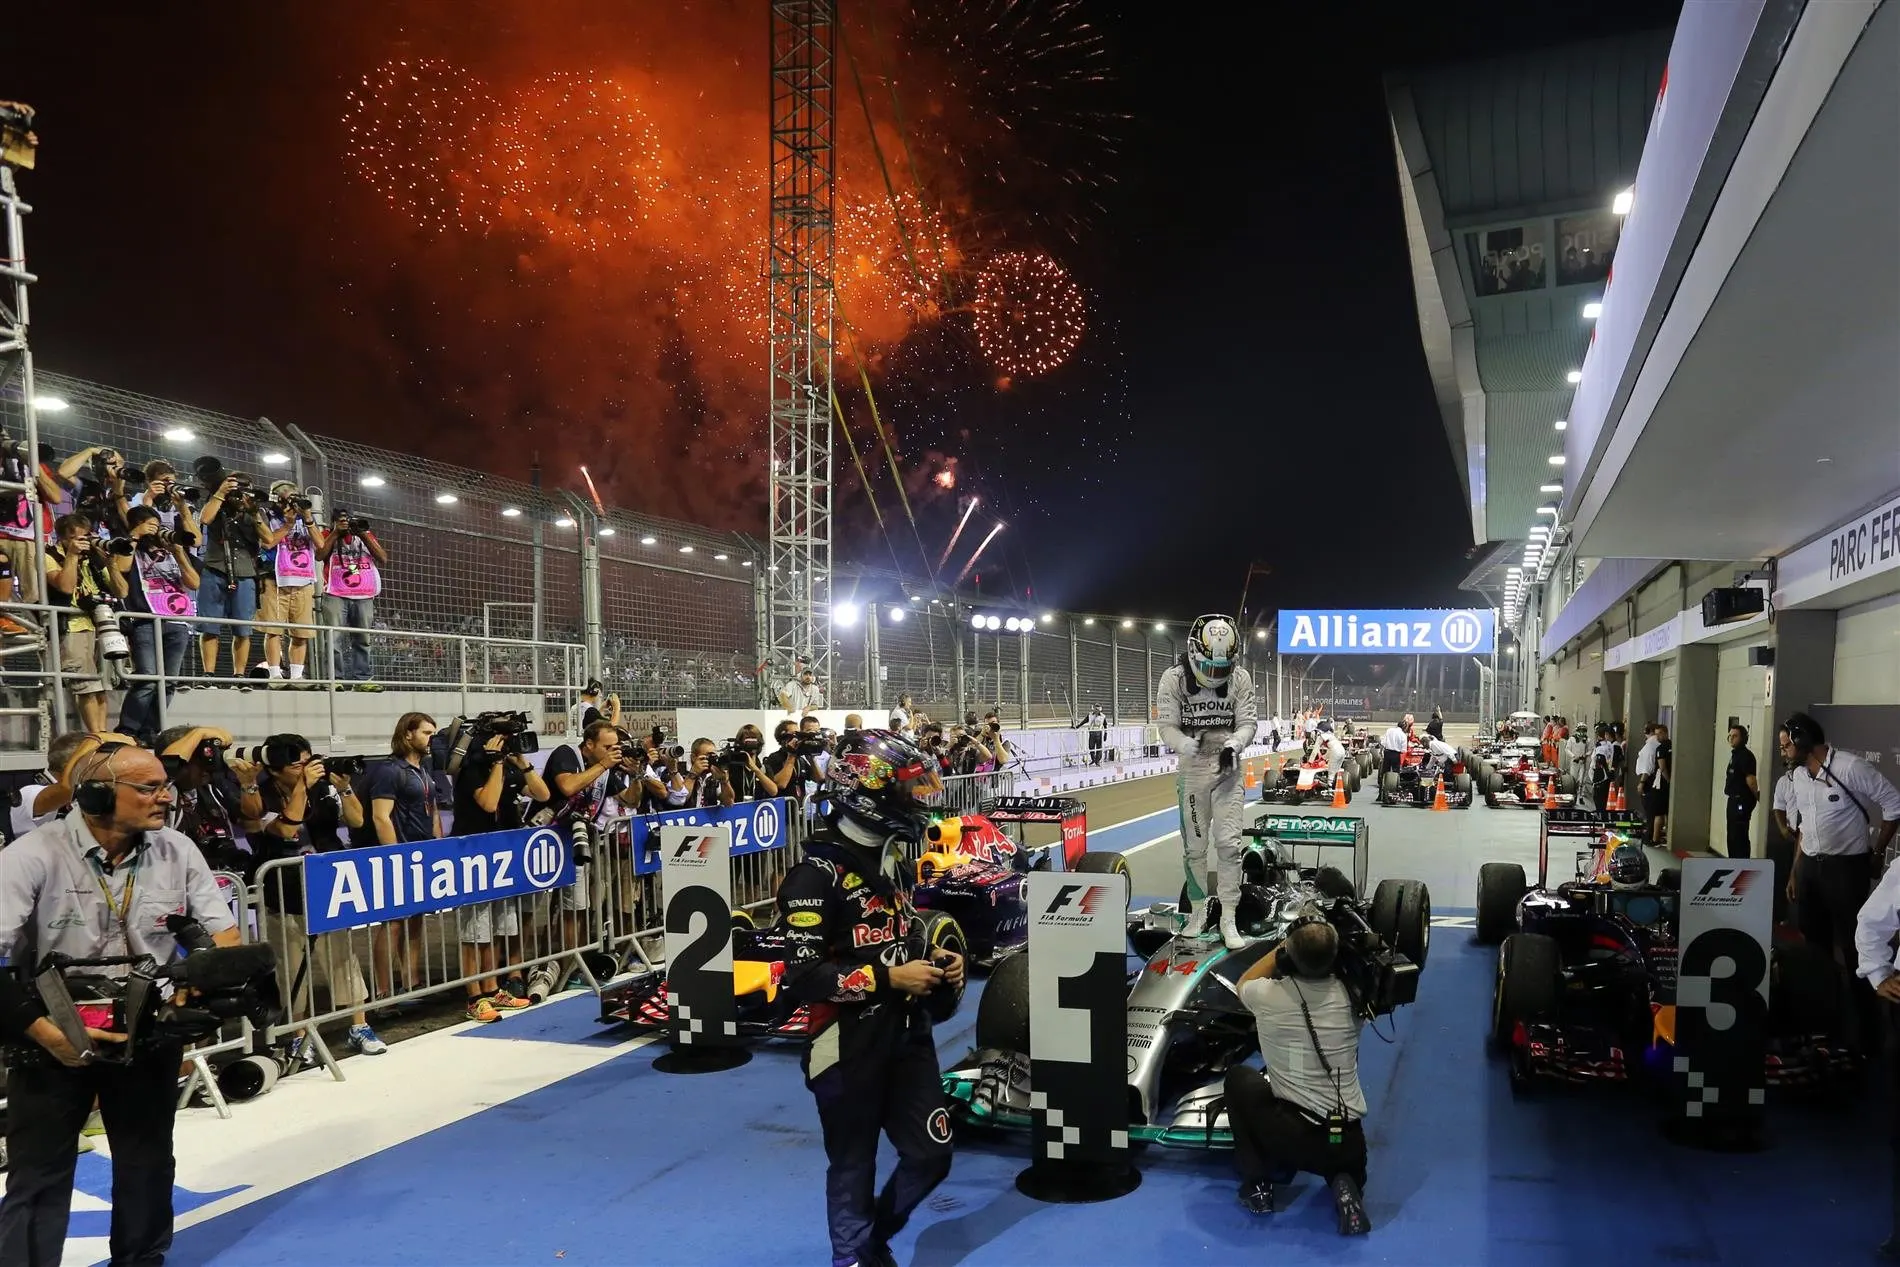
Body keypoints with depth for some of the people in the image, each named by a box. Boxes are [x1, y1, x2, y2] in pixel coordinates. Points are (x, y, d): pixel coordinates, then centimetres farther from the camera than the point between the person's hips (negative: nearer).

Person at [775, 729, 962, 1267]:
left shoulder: (894, 861, 10)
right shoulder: (817, 875, -18)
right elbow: (803, 975, -24)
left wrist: (934, 962, 4)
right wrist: (889, 978, -23)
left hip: (908, 1034, 8)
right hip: (850, 1044, -8)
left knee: (930, 1155, 13)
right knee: (854, 1167, 9)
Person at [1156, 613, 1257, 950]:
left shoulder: (1240, 679, -6)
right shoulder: (1174, 678, -11)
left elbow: (1247, 724, -4)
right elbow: (1167, 726, -10)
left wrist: (1232, 745, -26)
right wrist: (1187, 744, -32)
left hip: (1228, 768, 0)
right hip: (1193, 769, 0)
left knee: (1228, 842, -5)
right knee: (1194, 844, 8)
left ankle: (1229, 918, 3)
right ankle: (1199, 910, 24)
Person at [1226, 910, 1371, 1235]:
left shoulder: (1268, 995, -9)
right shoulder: (1350, 995, -3)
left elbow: (1243, 984, 17)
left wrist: (1283, 947, 19)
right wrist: (1327, 945, 23)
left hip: (1291, 1139, -3)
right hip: (1349, 1144, 3)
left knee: (1239, 1078, 23)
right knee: (1337, 1154, 37)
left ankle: (1256, 1182, 15)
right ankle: (1345, 1185, 3)